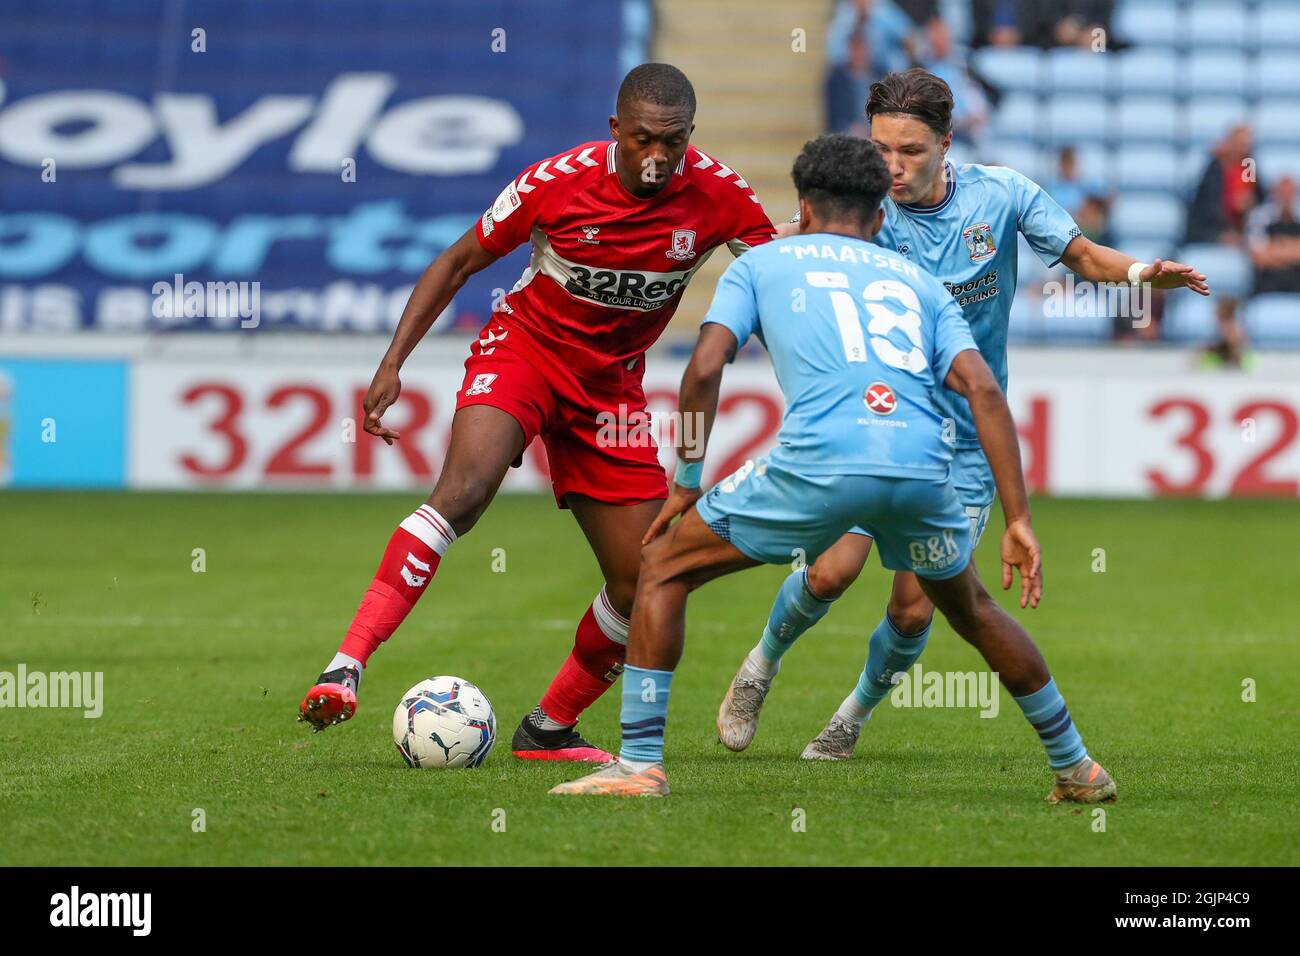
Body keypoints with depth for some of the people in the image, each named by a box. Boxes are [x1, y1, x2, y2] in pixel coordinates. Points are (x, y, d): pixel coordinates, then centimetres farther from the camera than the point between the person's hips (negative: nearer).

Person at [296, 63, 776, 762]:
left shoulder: (717, 195, -14)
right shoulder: (558, 181, -18)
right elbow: (460, 262, -6)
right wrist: (392, 364, -11)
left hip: (612, 383, 4)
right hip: (523, 346, -4)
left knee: (643, 584, -2)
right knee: (463, 490, -32)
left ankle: (548, 729, 19)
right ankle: (347, 668, -36)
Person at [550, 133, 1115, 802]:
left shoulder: (761, 262, 23)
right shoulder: (920, 282, 28)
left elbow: (705, 368, 8)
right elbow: (984, 390, 13)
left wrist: (686, 483, 18)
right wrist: (1017, 521, 9)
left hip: (816, 464, -3)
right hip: (923, 466, 3)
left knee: (664, 569, 15)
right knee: (971, 609, 32)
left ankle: (639, 765, 6)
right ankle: (1076, 768, 35)